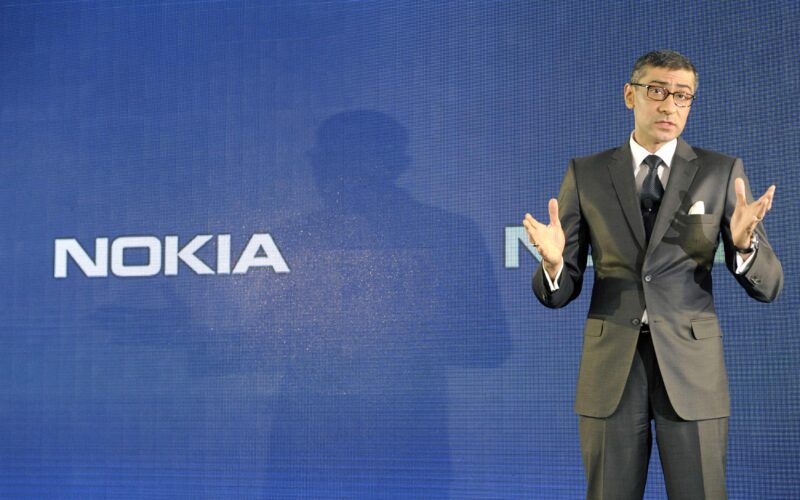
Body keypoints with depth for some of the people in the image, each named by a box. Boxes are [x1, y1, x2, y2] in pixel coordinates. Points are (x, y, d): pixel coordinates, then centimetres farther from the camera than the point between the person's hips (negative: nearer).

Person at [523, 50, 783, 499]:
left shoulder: (722, 172, 2)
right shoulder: (586, 175, 4)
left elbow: (767, 285, 0)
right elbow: (560, 291, 3)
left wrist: (743, 242, -24)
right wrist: (553, 262, -22)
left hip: (691, 366, -1)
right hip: (612, 367, 1)